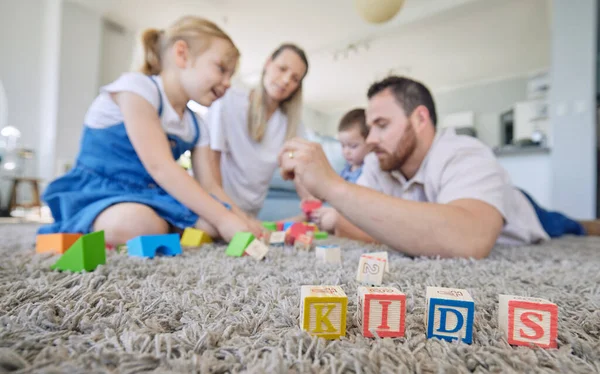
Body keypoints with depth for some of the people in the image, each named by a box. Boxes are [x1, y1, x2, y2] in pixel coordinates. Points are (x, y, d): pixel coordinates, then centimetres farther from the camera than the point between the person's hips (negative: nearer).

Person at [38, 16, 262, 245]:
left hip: (151, 198, 5)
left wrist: (243, 220, -12)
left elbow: (209, 186, 5)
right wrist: (224, 218, -29)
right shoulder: (137, 87, -14)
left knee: (213, 223, -15)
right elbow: (160, 167, -25)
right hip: (99, 192, -5)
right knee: (137, 223, -38)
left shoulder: (196, 127, 8)